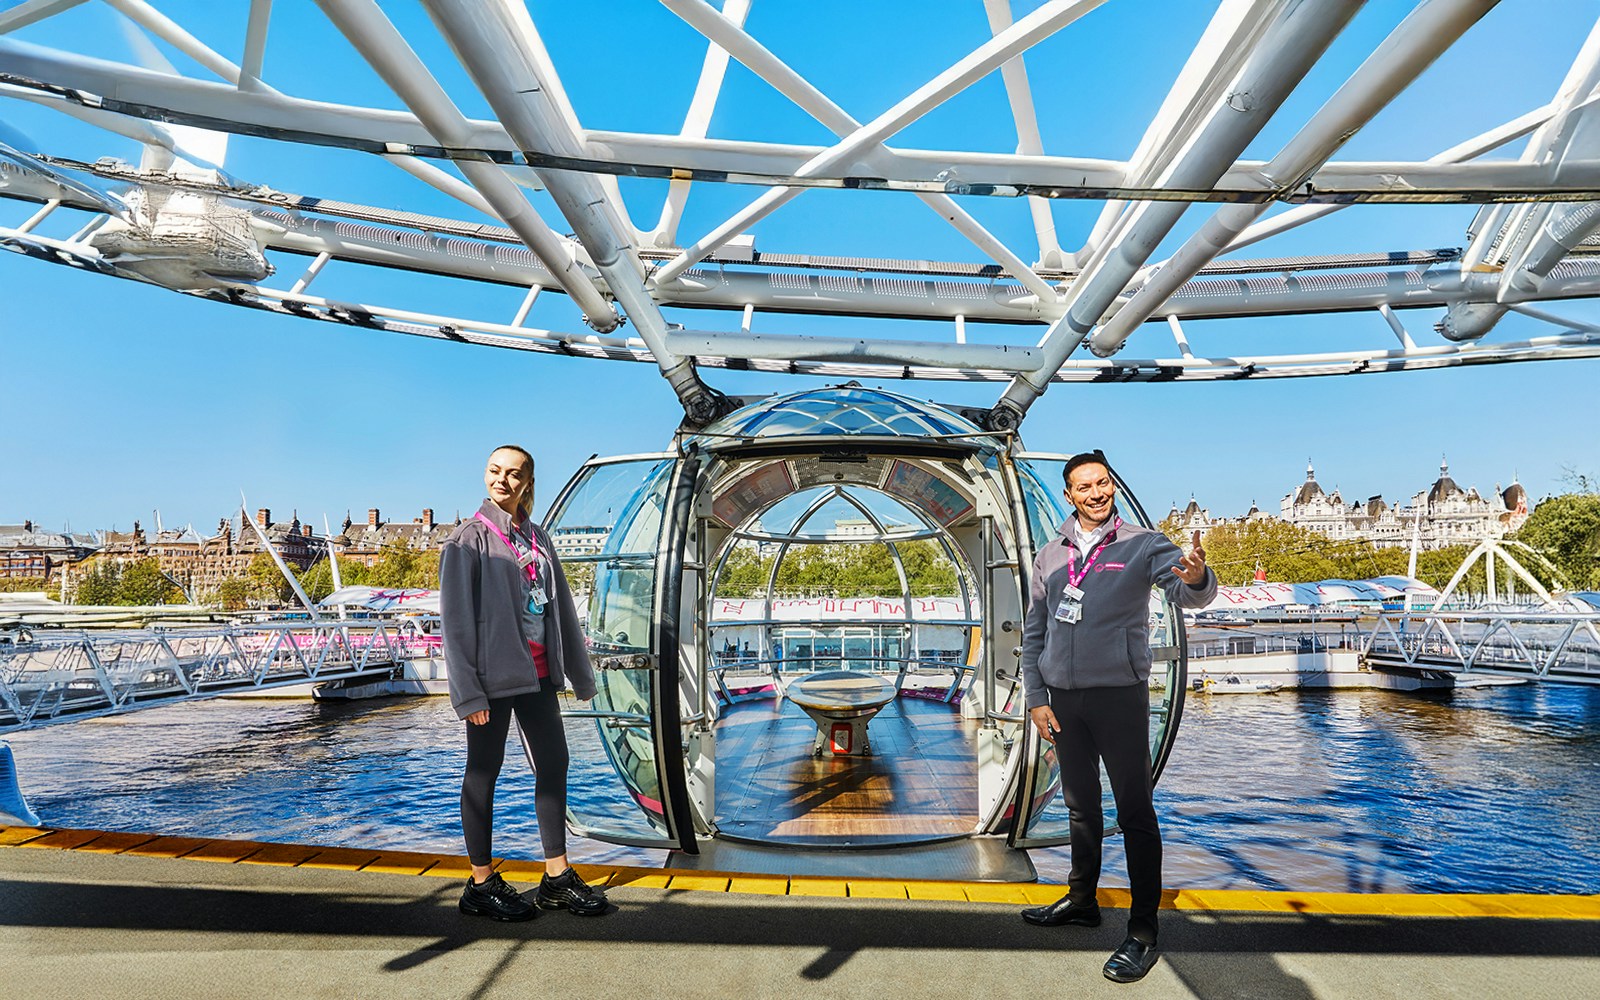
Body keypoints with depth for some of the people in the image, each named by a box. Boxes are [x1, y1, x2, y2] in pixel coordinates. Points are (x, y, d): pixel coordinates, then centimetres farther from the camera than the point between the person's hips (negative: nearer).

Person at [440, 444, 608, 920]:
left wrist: (580, 671, 16)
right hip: (493, 673, -6)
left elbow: (562, 608, 16)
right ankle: (482, 885, 17)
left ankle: (557, 879, 19)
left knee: (554, 763, 8)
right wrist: (468, 690, -16)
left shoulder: (538, 538, 12)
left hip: (538, 673, 7)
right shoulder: (469, 538, -5)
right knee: (483, 772, 4)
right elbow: (455, 619, -10)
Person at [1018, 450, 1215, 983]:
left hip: (1120, 696, -4)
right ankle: (1081, 899, 33)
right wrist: (1036, 697, 3)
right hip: (1063, 699, 4)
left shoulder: (1143, 544, -5)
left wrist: (1197, 576, -46)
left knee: (1135, 813, 1)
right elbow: (1033, 633, 9)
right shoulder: (1050, 556, 6)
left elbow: (1188, 593, -22)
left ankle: (1142, 933, 10)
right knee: (1080, 805, 17)